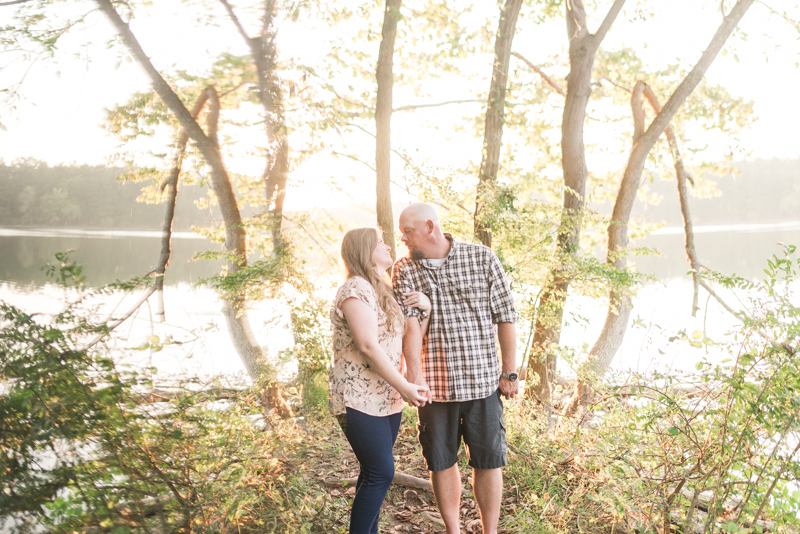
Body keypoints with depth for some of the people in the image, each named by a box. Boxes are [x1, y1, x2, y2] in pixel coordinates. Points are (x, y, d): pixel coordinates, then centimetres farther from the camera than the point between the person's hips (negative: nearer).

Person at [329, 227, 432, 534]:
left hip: (386, 399, 9)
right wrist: (404, 387, -22)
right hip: (359, 400, -9)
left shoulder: (385, 290, 16)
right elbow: (368, 346, -21)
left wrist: (426, 306, 3)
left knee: (374, 473, 12)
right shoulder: (356, 289, -13)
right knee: (380, 473, -8)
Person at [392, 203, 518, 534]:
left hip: (482, 379, -1)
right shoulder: (404, 271, 1)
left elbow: (505, 317, 0)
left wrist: (510, 372, -1)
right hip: (433, 383, 2)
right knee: (441, 461, 10)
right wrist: (413, 371, -28)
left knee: (488, 459, 6)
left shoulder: (482, 258, -2)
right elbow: (410, 323, -13)